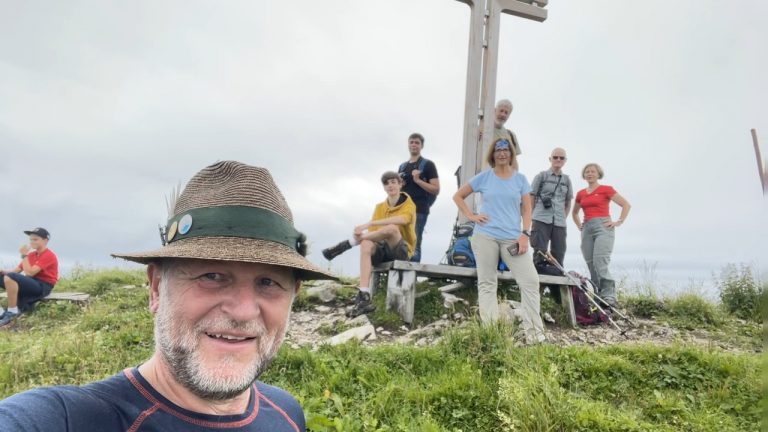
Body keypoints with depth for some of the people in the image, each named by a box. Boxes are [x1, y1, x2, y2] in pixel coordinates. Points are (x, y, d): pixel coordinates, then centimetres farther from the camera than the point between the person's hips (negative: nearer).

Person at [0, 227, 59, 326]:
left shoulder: (49, 255, -13)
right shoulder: (31, 254, 15)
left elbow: (29, 273, -21)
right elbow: (16, 271, 10)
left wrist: (24, 255, -13)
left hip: (43, 286, -9)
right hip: (31, 283, 9)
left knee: (10, 278, -30)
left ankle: (12, 312, -20)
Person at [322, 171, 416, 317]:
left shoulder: (409, 205, 0)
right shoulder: (380, 207, 15)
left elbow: (401, 220, -25)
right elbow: (373, 231, 2)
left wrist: (368, 224, -33)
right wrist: (363, 233, -24)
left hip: (402, 251, -4)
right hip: (382, 249, 4)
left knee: (392, 228, -36)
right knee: (367, 244, -33)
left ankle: (348, 243, -20)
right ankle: (364, 298, -44)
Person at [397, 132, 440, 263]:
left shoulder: (428, 165, 4)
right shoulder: (402, 166, 22)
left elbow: (436, 189, -3)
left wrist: (418, 180, -13)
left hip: (419, 210, -6)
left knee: (414, 244, -11)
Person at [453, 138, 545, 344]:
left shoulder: (520, 179, 9)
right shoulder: (484, 177, 6)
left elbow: (526, 209, 6)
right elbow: (458, 196, 12)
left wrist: (525, 234, -6)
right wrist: (471, 216, 0)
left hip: (513, 238, 1)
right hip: (485, 236, -1)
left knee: (530, 280, -7)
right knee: (487, 283, 2)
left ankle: (534, 330, 1)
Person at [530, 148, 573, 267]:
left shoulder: (567, 179, 14)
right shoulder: (541, 176, 4)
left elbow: (568, 203, 20)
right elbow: (531, 198, 5)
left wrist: (564, 218, 10)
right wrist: (531, 217, 2)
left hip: (559, 223, 4)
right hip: (541, 220, -4)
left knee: (559, 255, 5)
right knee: (540, 253, -7)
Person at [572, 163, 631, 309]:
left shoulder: (606, 189, 3)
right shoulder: (580, 194, 16)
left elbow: (626, 205, 1)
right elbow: (574, 212, 32)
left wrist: (619, 222, -5)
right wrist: (579, 225, 18)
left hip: (603, 227, -5)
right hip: (587, 229, 6)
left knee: (600, 263, -21)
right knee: (591, 265, 2)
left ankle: (609, 297, -21)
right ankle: (597, 297, 8)